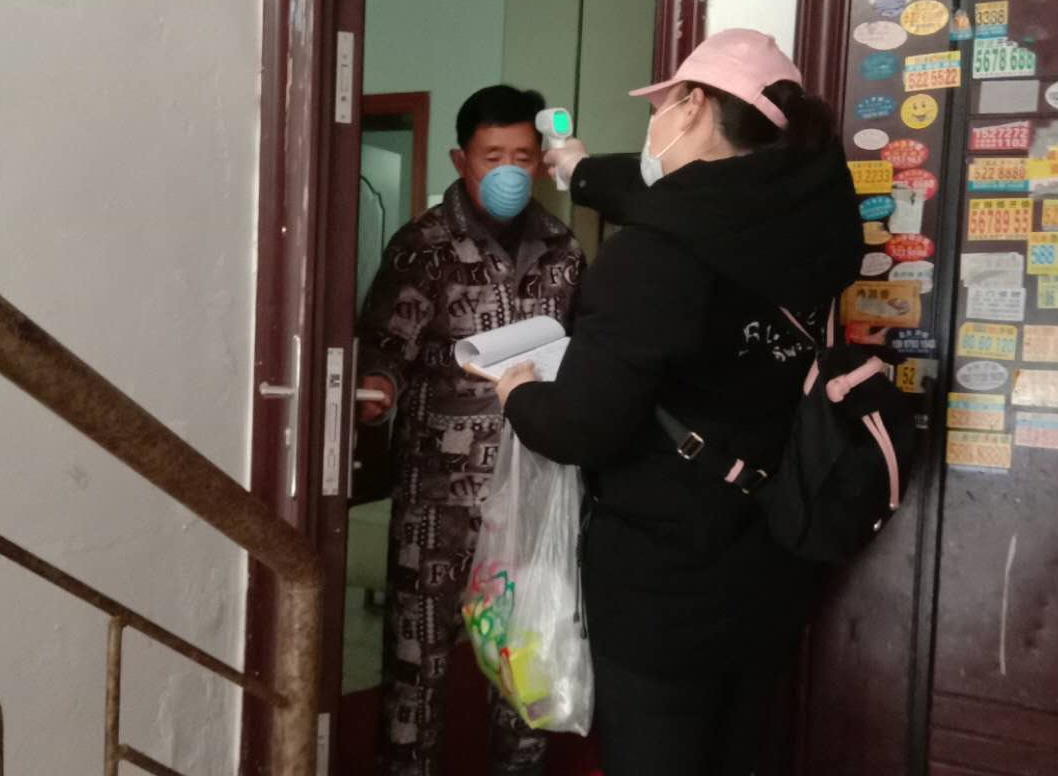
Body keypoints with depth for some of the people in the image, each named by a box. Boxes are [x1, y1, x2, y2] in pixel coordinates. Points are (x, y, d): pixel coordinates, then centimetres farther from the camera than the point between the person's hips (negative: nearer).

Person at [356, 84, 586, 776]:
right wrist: (378, 384, -33)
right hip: (441, 487, -4)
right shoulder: (423, 247, -5)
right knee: (421, 648, 4)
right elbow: (386, 341, -12)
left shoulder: (564, 251, 8)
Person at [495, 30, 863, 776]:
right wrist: (584, 172, 37)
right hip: (769, 570, 7)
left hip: (663, 578, -7)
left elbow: (583, 427, -24)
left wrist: (521, 395, -1)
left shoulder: (656, 253, -22)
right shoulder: (805, 219, 0)